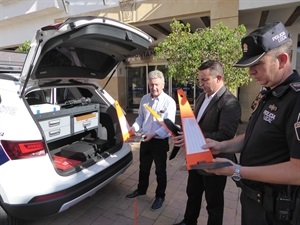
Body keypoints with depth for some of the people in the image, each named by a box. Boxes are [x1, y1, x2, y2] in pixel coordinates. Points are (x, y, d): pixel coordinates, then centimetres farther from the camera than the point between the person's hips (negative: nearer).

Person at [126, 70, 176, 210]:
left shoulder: (169, 101, -15)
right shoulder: (144, 99, 3)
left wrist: (153, 134, -30)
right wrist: (134, 128, -7)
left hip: (160, 141, -5)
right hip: (145, 140, 5)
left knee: (160, 170, 13)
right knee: (143, 168, 22)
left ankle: (160, 196, 33)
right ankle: (141, 190, 45)